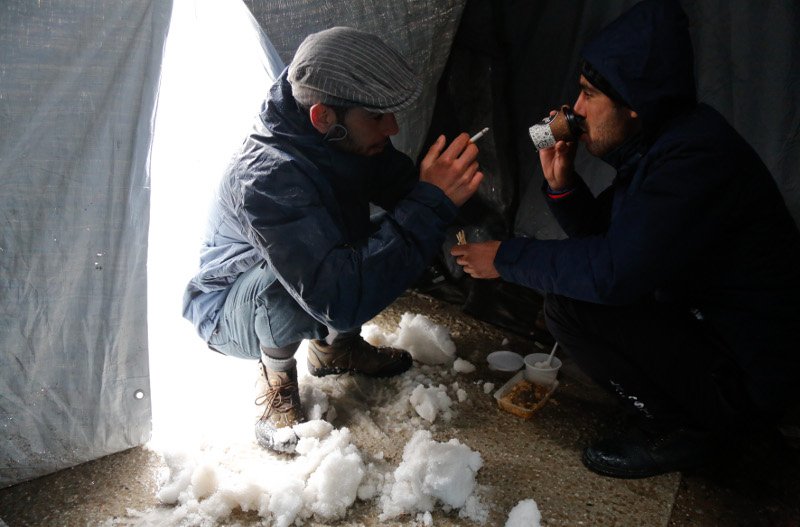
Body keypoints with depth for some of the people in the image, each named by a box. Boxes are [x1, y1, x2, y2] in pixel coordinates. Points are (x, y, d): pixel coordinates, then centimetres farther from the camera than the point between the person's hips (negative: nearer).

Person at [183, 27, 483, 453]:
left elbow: (403, 187, -3)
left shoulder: (345, 140, -17)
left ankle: (333, 345, 9)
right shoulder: (267, 177, -39)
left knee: (387, 235, -12)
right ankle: (276, 384, -5)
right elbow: (339, 298, -46)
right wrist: (431, 205, -45)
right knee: (287, 279, -38)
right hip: (229, 316, -6)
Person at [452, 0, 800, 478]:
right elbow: (602, 235, 11)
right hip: (708, 326, 10)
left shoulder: (698, 156, -26)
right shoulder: (656, 145, 4)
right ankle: (682, 416, 13)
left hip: (749, 379, -10)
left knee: (571, 306, -21)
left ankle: (679, 431, -1)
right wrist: (560, 182, -7)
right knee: (575, 285, 12)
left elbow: (613, 272, -32)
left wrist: (506, 258, -19)